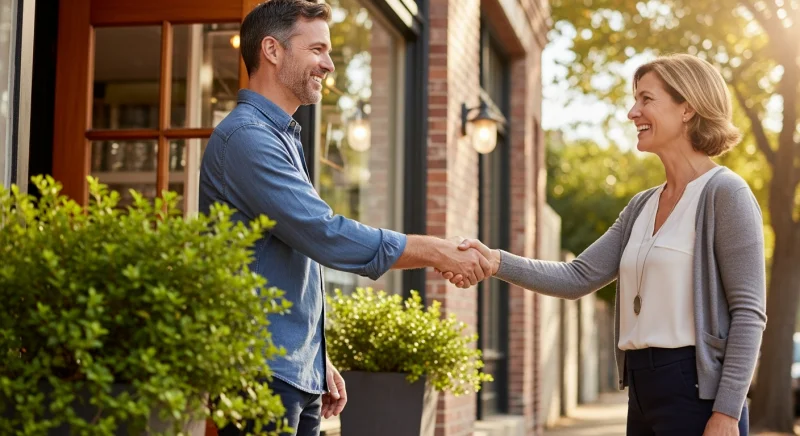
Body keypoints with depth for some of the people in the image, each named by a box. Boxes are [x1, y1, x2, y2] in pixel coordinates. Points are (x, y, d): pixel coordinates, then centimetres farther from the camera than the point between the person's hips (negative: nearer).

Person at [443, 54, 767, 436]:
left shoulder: (724, 193, -8)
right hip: (642, 390, 8)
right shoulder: (642, 207, 14)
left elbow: (748, 312, -12)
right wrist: (496, 261, -5)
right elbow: (578, 278, 8)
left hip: (696, 389, -8)